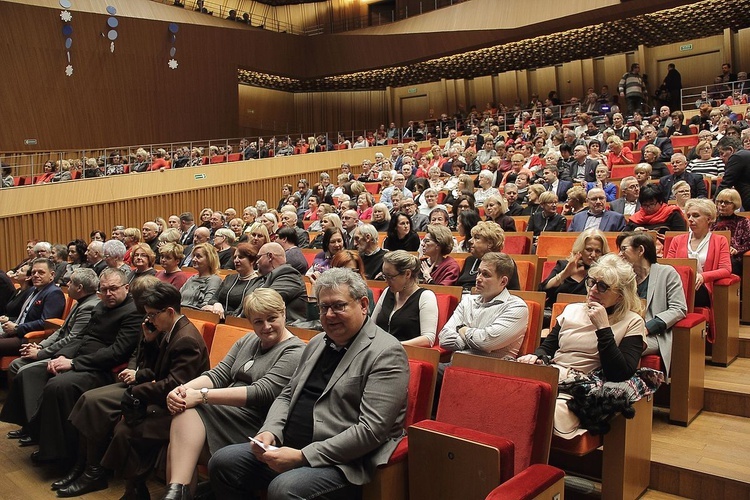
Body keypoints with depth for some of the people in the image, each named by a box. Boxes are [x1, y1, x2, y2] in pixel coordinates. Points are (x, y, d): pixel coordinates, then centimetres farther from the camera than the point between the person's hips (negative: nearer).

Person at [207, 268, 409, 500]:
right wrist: (270, 431, -2)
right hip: (288, 446, 8)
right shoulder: (316, 343, 15)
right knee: (222, 462, -3)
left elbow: (372, 429, -20)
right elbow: (287, 395, 20)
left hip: (342, 461, -8)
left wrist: (302, 456, -21)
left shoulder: (387, 353, -12)